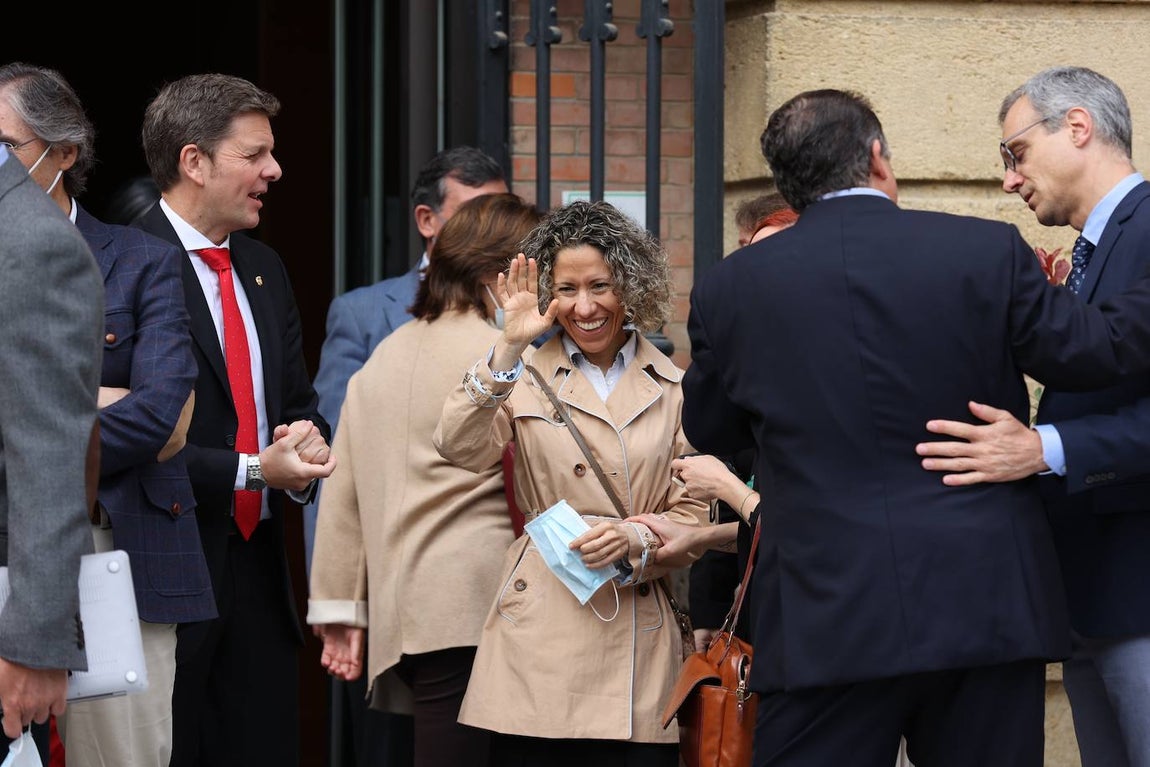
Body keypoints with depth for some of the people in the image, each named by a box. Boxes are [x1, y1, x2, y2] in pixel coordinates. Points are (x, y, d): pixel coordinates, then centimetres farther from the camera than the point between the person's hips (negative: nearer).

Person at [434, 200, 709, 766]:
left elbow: (692, 516, 10)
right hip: (541, 632, -1)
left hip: (637, 634, 1)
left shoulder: (671, 390, 10)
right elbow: (460, 449, -11)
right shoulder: (526, 376, 7)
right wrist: (508, 350, -20)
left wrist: (635, 541, -10)